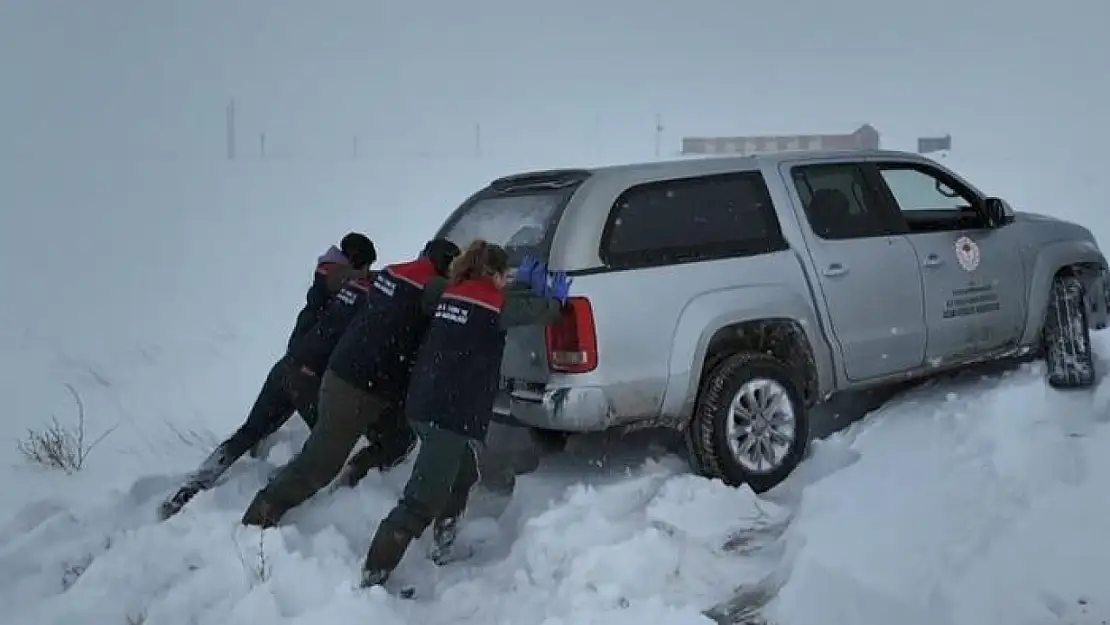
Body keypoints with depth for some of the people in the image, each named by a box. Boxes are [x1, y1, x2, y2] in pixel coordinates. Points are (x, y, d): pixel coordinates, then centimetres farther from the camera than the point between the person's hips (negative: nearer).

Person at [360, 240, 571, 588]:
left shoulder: (453, 293, 13)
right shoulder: (494, 303, -6)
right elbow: (543, 313, 7)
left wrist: (534, 290, 35)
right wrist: (557, 298, 28)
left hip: (422, 406, 9)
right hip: (453, 415, -9)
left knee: (462, 476, 29)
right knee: (422, 500, -7)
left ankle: (443, 547, 35)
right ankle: (374, 575, -8)